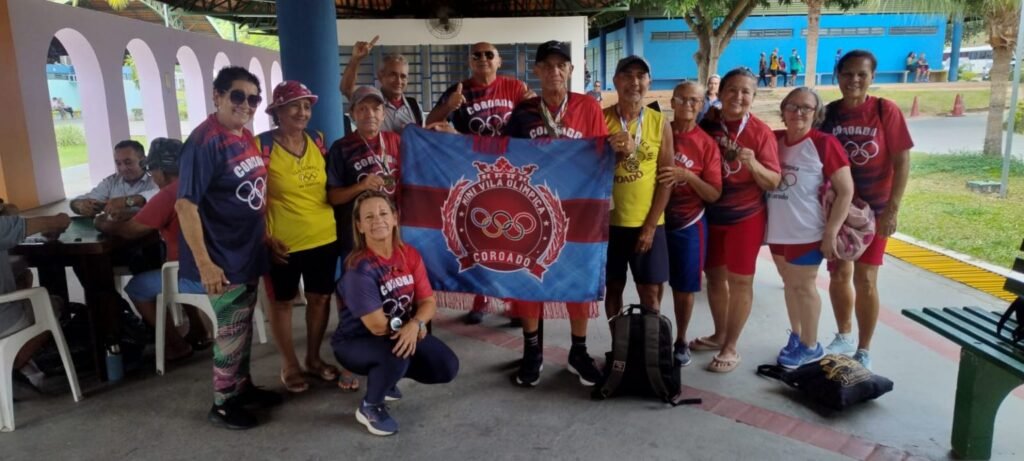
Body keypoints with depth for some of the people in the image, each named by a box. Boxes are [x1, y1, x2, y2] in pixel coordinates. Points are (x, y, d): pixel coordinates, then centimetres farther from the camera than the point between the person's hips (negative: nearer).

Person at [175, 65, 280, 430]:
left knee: (243, 324, 20)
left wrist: (265, 235, 17)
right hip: (224, 257, -8)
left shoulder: (246, 137, 6)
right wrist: (204, 263, -26)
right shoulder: (204, 141, -20)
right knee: (231, 329, 4)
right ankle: (222, 403, 22)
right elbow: (185, 205, -24)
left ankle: (242, 386, 36)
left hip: (249, 251, 8)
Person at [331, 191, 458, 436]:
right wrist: (419, 327, -14)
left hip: (403, 333, 7)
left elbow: (428, 301, -7)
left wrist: (415, 325, -29)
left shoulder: (409, 254, -7)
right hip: (355, 341, -6)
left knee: (447, 368, -6)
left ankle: (385, 374, 19)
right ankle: (369, 408, -6)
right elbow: (377, 326, -27)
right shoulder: (359, 269, -26)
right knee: (397, 355, -37)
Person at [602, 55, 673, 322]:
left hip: (647, 223, 0)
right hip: (610, 220, 0)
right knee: (613, 287, 11)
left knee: (650, 292, 4)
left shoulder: (660, 123, -1)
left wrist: (650, 225, -7)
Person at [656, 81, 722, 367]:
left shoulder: (706, 144, -5)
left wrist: (687, 175, -23)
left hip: (688, 225, -1)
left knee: (684, 287, 9)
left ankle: (680, 341, 26)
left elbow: (714, 194, -7)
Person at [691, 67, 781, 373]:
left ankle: (731, 348, 17)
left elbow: (774, 183, -11)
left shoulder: (761, 132, -11)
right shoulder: (707, 124, -3)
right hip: (710, 214, 4)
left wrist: (753, 165, -28)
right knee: (714, 275, 15)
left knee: (739, 280, 5)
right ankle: (719, 335, 34)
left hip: (745, 217, -4)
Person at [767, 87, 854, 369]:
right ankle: (796, 337, 31)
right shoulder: (774, 140, 3)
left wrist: (831, 233, -16)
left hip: (806, 231, -5)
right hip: (778, 229, 5)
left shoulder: (824, 144, -12)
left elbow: (846, 191, -13)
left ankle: (810, 346, 21)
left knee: (804, 286, 5)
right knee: (790, 284, 16)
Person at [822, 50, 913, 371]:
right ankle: (844, 336, 32)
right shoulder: (828, 113, -2)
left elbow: (902, 162, -9)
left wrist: (892, 209, -14)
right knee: (839, 274, 10)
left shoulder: (886, 111, -9)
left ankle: (864, 350, 14)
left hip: (874, 208, -3)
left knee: (865, 279, -2)